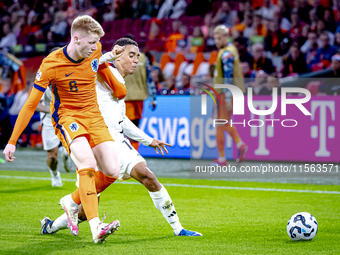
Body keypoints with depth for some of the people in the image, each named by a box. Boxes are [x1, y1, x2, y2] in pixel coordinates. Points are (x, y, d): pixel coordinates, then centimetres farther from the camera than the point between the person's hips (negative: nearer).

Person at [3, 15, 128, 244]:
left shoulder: (95, 50, -4)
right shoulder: (51, 64, -19)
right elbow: (30, 105, -13)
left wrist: (118, 89, 33)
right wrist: (12, 141, -12)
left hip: (93, 115, 6)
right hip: (66, 116, -5)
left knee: (112, 171, -9)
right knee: (87, 163, -30)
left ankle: (72, 202, 16)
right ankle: (96, 227, -36)